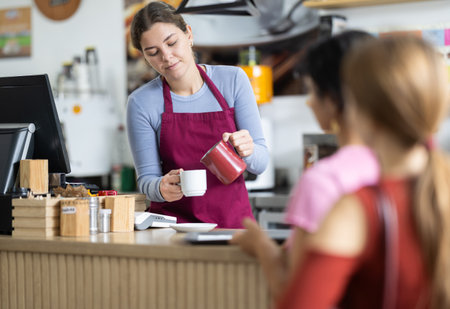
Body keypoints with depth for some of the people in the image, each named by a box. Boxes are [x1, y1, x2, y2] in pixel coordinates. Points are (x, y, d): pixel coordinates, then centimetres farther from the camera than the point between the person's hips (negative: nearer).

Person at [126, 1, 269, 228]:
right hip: (173, 222, -1)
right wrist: (162, 188, -19)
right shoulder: (141, 103, -1)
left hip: (233, 221, 1)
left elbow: (261, 163, 3)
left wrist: (247, 151, -19)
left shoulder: (233, 80, 3)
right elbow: (146, 179, 3)